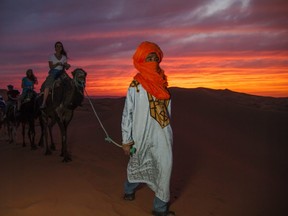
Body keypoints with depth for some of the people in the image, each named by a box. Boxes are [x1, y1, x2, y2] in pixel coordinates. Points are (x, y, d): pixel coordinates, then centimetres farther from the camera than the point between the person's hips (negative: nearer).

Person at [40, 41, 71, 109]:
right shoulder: (52, 56, 10)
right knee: (47, 85, -29)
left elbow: (66, 67, 12)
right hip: (53, 72, -3)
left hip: (61, 73, 3)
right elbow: (51, 66, -1)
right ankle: (44, 102, -33)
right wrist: (57, 64, -17)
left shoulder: (64, 57, 18)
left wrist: (67, 66, -11)